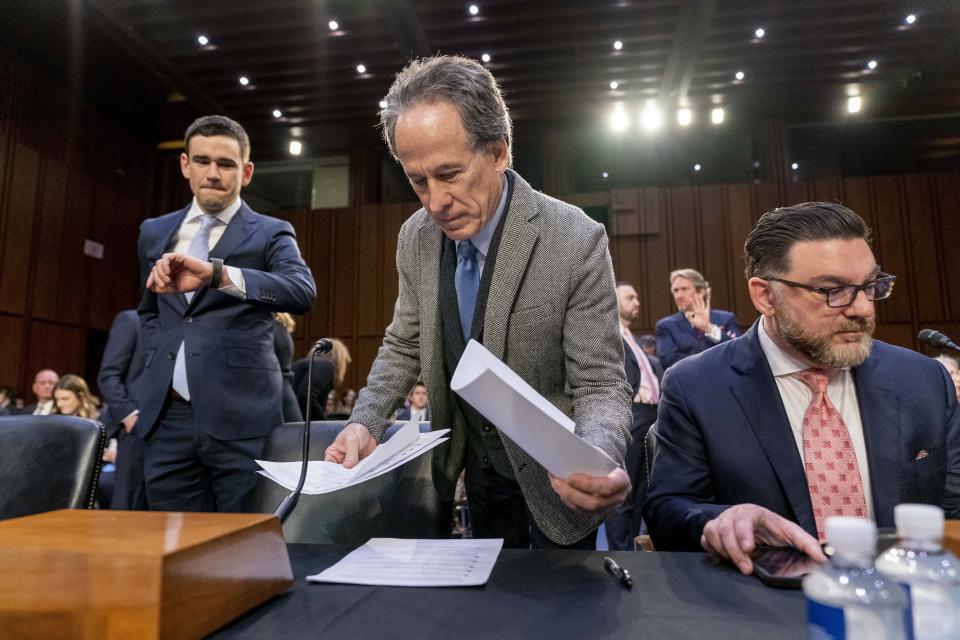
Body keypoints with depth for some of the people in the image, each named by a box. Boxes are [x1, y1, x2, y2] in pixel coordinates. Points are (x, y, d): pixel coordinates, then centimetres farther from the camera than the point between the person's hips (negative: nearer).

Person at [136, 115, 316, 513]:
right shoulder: (155, 232, 15)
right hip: (168, 413, 4)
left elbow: (302, 292, -20)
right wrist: (161, 360, 12)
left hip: (240, 416, -4)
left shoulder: (270, 234, 1)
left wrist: (215, 272, -33)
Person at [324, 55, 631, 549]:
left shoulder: (576, 243, -25)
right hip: (480, 469, 5)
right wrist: (365, 422, -14)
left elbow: (601, 387, -21)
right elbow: (404, 347, 3)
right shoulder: (416, 238, -10)